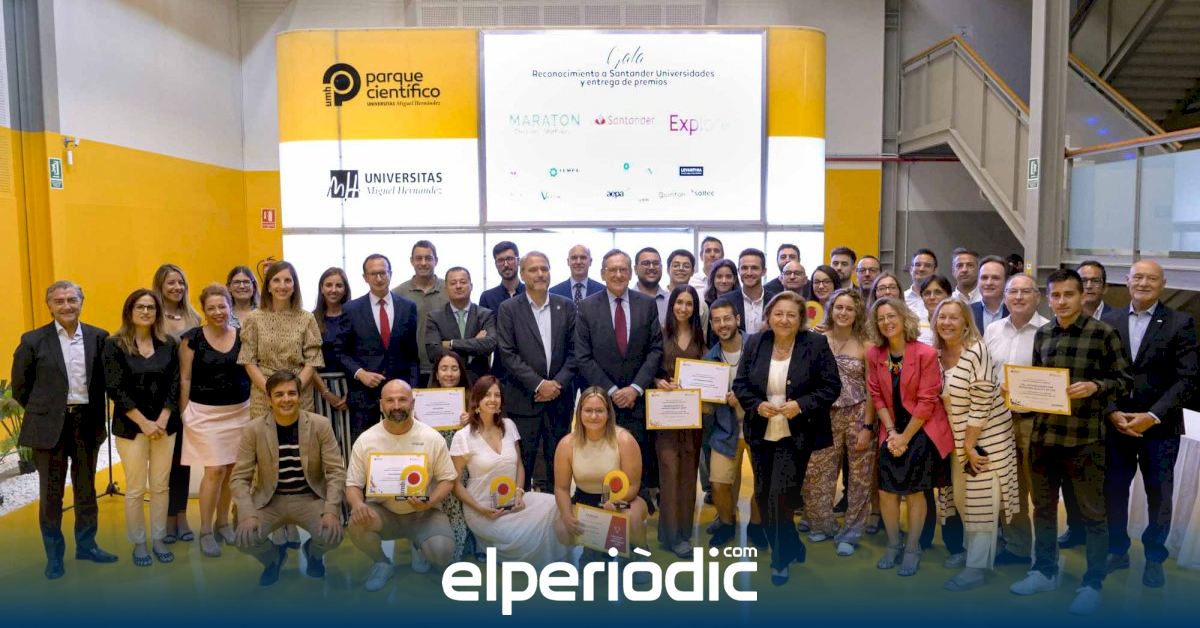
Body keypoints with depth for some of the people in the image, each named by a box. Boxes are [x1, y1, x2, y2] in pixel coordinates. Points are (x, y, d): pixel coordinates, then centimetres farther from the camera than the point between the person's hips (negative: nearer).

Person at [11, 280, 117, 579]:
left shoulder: (99, 337, 0)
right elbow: (20, 385, 2)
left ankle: (86, 545, 29)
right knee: (51, 494, 9)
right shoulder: (33, 340, -5)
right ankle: (54, 555, 22)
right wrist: (41, 412, 4)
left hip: (87, 423, 2)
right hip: (49, 426, -2)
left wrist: (96, 413, 4)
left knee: (87, 490, 14)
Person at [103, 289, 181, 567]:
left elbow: (174, 384, 3)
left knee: (161, 486, 8)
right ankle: (138, 543, 17)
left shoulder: (168, 343, 5)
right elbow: (115, 389, -9)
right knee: (135, 489, 4)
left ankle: (159, 539, 20)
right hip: (131, 426, -3)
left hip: (164, 424, 3)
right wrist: (143, 422, -14)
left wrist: (162, 420, -9)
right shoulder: (115, 344, -4)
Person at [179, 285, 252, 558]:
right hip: (206, 413, -3)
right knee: (215, 470, -6)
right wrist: (184, 413, -3)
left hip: (239, 412, 3)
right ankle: (205, 531, 8)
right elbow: (185, 378, -1)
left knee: (231, 469, 8)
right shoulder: (192, 338, -4)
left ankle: (222, 522, 26)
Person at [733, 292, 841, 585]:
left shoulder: (816, 344, -6)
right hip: (761, 435, 4)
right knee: (764, 498, 12)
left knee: (781, 497, -9)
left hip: (797, 436, -4)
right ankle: (791, 550, 34)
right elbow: (740, 384, 4)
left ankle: (781, 559, 13)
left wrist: (801, 405, -19)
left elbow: (832, 386, -7)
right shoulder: (754, 343, 2)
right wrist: (757, 405, -13)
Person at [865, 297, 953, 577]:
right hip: (892, 431, 4)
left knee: (914, 490, 1)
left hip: (922, 430, -4)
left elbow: (927, 401, -14)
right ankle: (893, 544, 22)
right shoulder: (874, 355, -2)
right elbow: (877, 397, 3)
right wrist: (892, 433, -8)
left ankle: (912, 548, 20)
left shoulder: (926, 353, -15)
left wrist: (905, 437, -13)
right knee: (886, 489, 2)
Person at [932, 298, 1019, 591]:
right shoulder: (937, 353, 2)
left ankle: (977, 566, 8)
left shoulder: (977, 351, -19)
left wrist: (971, 445, -17)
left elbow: (981, 402, -20)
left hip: (986, 435, -7)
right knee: (961, 496, 15)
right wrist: (962, 444, 7)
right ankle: (974, 549, 33)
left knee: (982, 500, 0)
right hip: (959, 437, 7)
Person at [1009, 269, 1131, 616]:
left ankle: (1092, 584, 20)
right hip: (1043, 434, 5)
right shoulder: (1042, 334, 9)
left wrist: (1094, 386, -22)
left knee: (1092, 513, 7)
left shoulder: (1102, 333, -6)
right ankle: (1045, 571, 30)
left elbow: (1125, 380, -5)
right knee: (1043, 507, 15)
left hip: (1084, 438, -5)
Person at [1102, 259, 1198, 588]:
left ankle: (1154, 558, 28)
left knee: (1158, 495, 10)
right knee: (1113, 491, 8)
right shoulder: (1109, 321, 4)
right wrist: (1112, 412, -9)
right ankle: (1118, 550, 27)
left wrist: (1152, 416, -16)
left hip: (1160, 426, -2)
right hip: (1115, 423, 2)